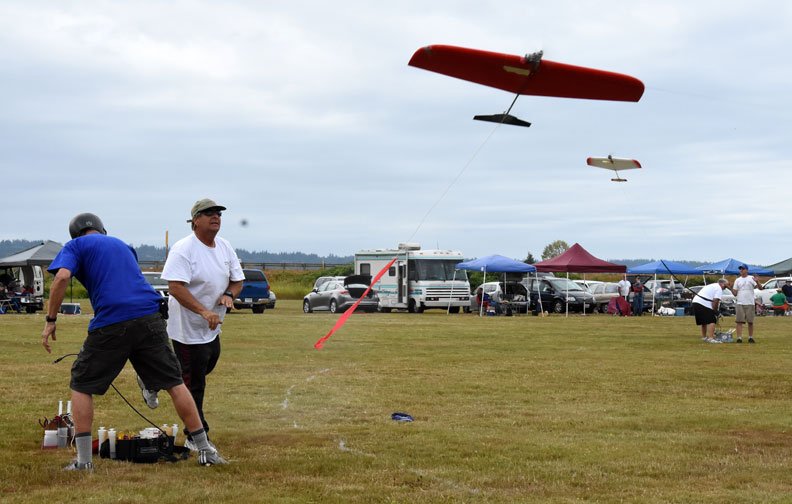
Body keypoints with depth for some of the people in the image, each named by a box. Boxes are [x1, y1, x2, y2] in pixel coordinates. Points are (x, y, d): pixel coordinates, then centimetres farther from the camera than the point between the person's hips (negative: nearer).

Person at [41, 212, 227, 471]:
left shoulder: (76, 246, 12)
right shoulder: (121, 244, 29)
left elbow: (62, 277, -7)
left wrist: (50, 320, -2)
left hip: (111, 322, -4)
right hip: (150, 316, 4)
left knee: (81, 385, 12)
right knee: (174, 382, 12)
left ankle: (84, 459, 6)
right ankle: (205, 450, 14)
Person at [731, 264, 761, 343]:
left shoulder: (751, 278, 3)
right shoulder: (737, 280, 11)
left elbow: (760, 288, -8)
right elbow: (735, 293, 8)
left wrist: (757, 282, -26)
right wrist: (731, 288, -9)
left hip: (750, 303, -2)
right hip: (740, 304, 2)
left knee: (750, 321, 5)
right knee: (739, 321, -5)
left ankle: (750, 337, 14)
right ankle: (739, 338, -8)